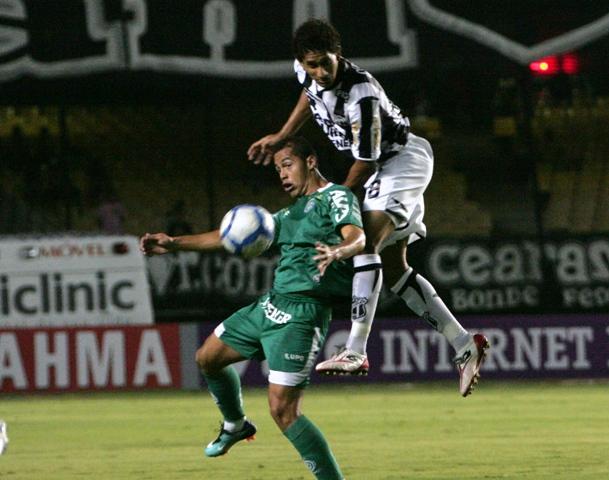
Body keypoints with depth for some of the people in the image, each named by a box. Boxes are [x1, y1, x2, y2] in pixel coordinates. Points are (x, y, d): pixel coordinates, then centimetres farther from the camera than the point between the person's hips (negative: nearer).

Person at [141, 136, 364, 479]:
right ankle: (235, 425, 45)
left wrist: (336, 250, -46)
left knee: (283, 410, -17)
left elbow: (357, 238, -23)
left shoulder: (336, 198, -4)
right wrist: (174, 244, 21)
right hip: (270, 305, 9)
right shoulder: (291, 213, 22)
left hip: (302, 314, -9)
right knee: (208, 358, 22)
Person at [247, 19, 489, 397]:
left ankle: (356, 352, -34)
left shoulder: (361, 96, -32)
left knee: (366, 242, -27)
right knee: (394, 266, 8)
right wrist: (281, 138, 22)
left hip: (403, 159, -10)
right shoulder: (307, 73, -9)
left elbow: (366, 162, -23)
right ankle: (465, 346, 13)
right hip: (385, 167, 10)